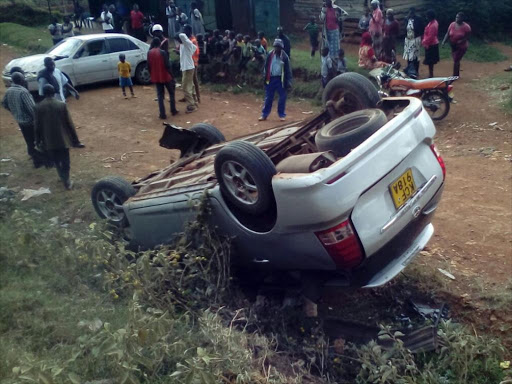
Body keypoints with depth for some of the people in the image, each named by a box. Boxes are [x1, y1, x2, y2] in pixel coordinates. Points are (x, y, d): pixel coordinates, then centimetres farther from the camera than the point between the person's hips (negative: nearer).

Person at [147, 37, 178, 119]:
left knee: (160, 95, 8)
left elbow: (148, 66, 5)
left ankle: (162, 114, 2)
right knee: (171, 92, 15)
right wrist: (171, 76, -6)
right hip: (165, 76, -4)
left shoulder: (149, 53, 0)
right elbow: (167, 65, -15)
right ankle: (173, 110, 18)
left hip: (156, 77, 4)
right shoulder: (162, 52, -14)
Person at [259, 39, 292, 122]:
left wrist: (288, 82, -7)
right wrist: (265, 77, 3)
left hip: (280, 79, -2)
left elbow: (288, 70, -3)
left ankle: (282, 115, 16)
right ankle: (264, 115, 13)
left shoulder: (284, 56, -6)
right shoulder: (270, 55, 0)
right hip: (271, 78, 2)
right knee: (268, 98, 7)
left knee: (282, 98, 4)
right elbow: (266, 66, 6)